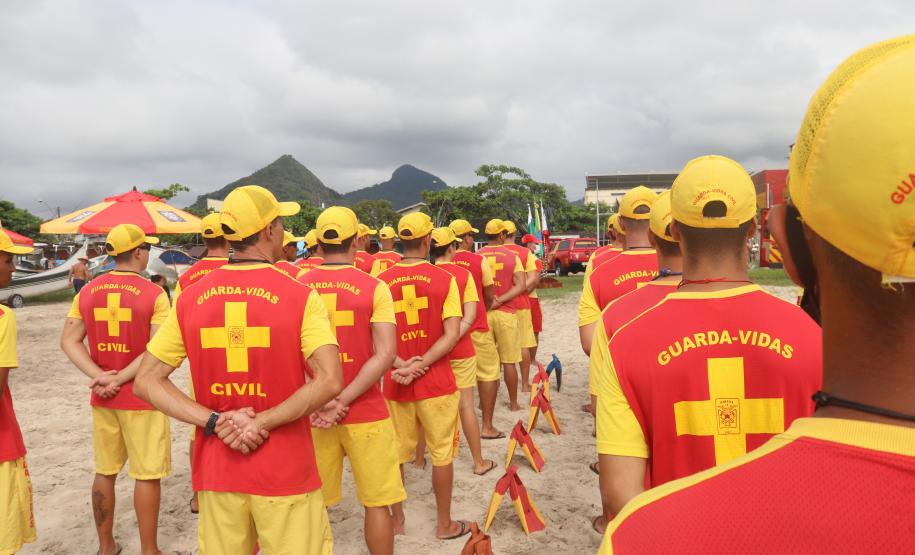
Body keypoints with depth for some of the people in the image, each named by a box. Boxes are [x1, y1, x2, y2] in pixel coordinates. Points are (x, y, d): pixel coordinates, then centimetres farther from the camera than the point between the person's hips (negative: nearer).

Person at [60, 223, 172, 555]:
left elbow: (69, 341, 0)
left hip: (102, 398, 5)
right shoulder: (153, 294, -12)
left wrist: (101, 377, -7)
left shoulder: (87, 292, 4)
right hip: (142, 397, -5)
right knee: (147, 475, 5)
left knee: (104, 472, 17)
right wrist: (120, 379, -14)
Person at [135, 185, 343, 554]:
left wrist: (215, 421, -7)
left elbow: (146, 381, 0)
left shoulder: (190, 299, 0)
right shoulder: (300, 295, -12)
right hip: (285, 471, -4)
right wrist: (262, 423, -15)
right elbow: (330, 382, -22)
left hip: (216, 470, 4)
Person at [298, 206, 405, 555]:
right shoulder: (374, 288, -8)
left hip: (313, 413, 3)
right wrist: (343, 401, -15)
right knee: (376, 502, 10)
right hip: (364, 412, -3)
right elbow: (385, 355, -16)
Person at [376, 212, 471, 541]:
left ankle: (396, 519, 32)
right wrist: (420, 366, -17)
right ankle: (444, 524, 24)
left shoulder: (381, 281, -2)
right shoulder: (444, 279, -8)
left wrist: (401, 365, -13)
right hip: (436, 381, -2)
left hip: (395, 383, 3)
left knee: (397, 453, 18)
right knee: (441, 454, 12)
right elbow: (452, 334, -15)